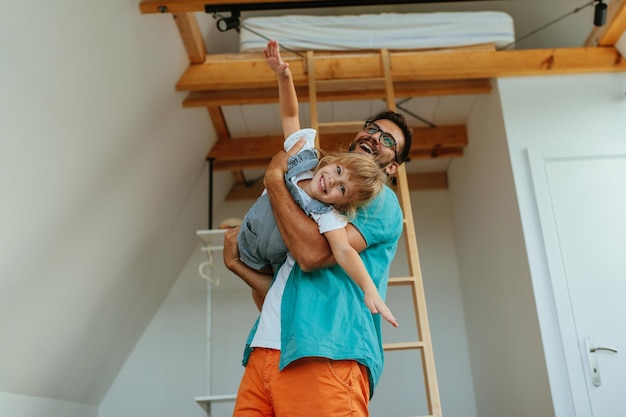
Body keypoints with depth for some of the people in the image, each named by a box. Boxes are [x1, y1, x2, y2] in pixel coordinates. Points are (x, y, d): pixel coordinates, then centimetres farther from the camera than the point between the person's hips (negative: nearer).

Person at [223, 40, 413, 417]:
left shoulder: (382, 202, 5)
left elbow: (313, 253, -14)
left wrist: (275, 178, -3)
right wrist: (236, 263, 12)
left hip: (324, 357, -6)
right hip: (265, 355, 6)